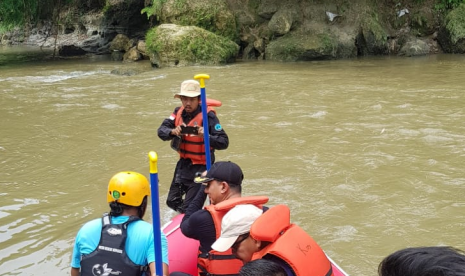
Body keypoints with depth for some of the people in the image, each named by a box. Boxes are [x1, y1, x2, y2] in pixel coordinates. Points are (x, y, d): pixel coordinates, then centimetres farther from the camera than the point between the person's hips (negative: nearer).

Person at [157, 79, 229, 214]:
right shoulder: (179, 112, -2)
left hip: (201, 167, -7)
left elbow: (224, 142, -25)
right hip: (183, 164, 7)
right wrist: (173, 131, -28)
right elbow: (161, 130, -7)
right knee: (172, 202, 17)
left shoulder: (208, 115, -20)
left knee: (188, 209, -5)